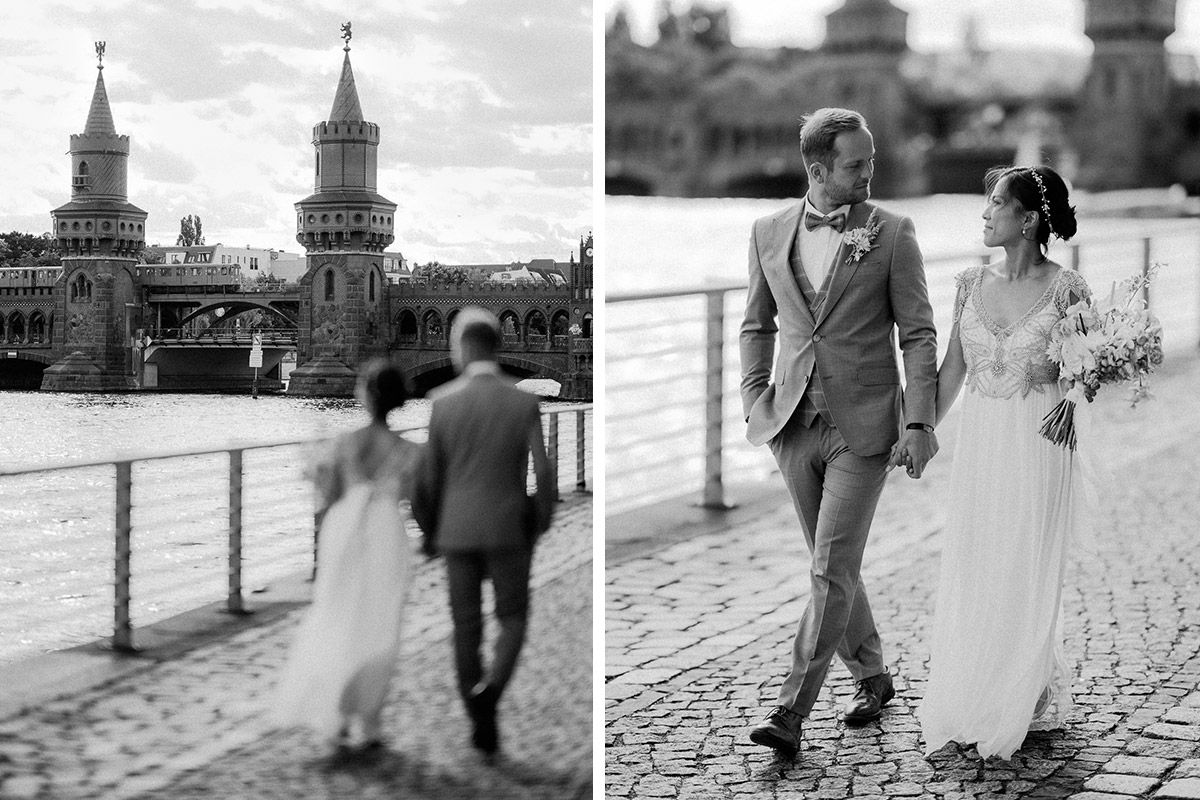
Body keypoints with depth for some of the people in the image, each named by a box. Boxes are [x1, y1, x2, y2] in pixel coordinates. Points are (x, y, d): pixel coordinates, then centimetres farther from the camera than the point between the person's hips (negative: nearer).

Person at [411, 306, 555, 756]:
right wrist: (541, 527, 5)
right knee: (513, 620, 12)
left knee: (466, 628, 11)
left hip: (457, 532, 1)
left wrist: (427, 532, 13)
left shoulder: (443, 403, -5)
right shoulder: (524, 404, -7)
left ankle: (481, 724, 12)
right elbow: (542, 472, -11)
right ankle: (490, 688, -15)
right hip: (508, 530, -1)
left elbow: (427, 476, -1)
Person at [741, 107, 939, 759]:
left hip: (863, 428, -4)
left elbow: (918, 333, -2)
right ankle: (871, 676, 32)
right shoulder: (769, 232, 6)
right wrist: (754, 399, 5)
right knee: (832, 565, 14)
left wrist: (919, 420, -10)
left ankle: (790, 711, -7)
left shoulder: (892, 234, -3)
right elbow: (757, 325, 16)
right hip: (794, 426, 4)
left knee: (832, 571, -8)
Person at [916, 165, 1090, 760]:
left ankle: (1021, 706, 17)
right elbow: (952, 370, 10)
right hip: (978, 440, 4)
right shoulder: (973, 284, 4)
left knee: (1025, 575, 2)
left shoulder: (1065, 288, -9)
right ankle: (966, 704, 21)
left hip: (1038, 443, -4)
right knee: (971, 571, 8)